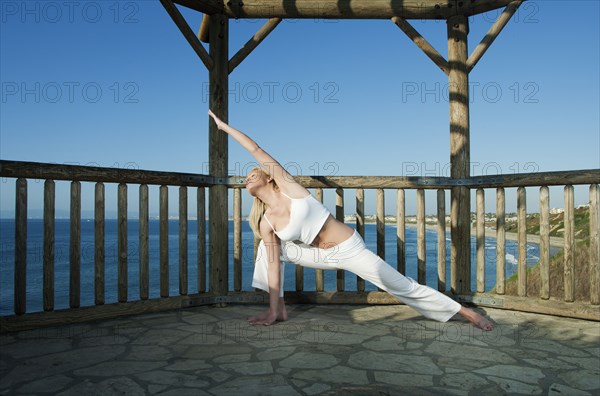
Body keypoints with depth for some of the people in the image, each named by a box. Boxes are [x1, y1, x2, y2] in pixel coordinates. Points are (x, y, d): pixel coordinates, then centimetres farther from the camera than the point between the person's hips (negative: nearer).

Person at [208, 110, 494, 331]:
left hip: (349, 249, -5)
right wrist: (271, 311, -3)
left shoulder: (287, 187, -11)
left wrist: (225, 126, -4)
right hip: (322, 256, 5)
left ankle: (466, 312, 10)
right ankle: (278, 310, 8)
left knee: (402, 287, -4)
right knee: (268, 247, 2)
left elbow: (256, 151, -12)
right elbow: (273, 265, -1)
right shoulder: (266, 223, 0)